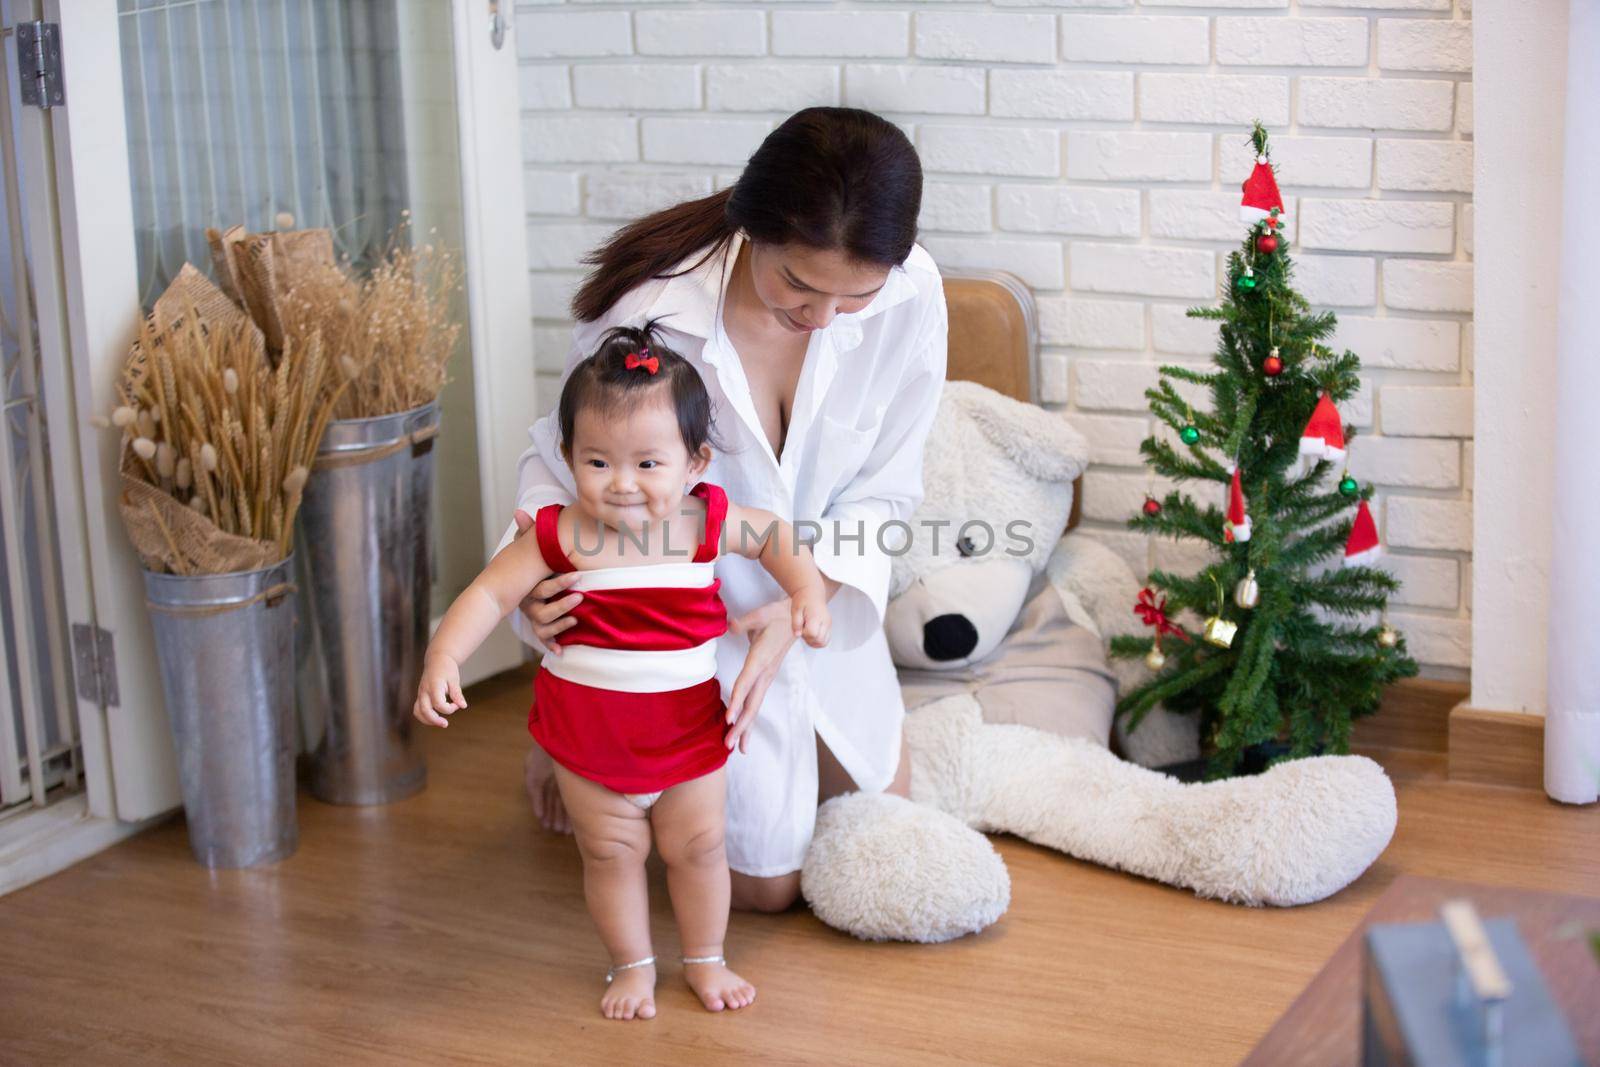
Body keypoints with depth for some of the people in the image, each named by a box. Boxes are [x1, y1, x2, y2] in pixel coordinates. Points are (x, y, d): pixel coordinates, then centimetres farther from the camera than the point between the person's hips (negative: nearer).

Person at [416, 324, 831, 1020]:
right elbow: (490, 593, -15)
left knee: (698, 847, 13)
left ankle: (705, 959, 35)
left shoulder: (707, 522, -12)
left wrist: (806, 592, -6)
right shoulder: (561, 536, -16)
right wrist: (443, 658, -28)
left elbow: (773, 536, 8)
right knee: (610, 853, 11)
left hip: (688, 722, 1)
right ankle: (632, 965, 32)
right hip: (588, 724, -1)